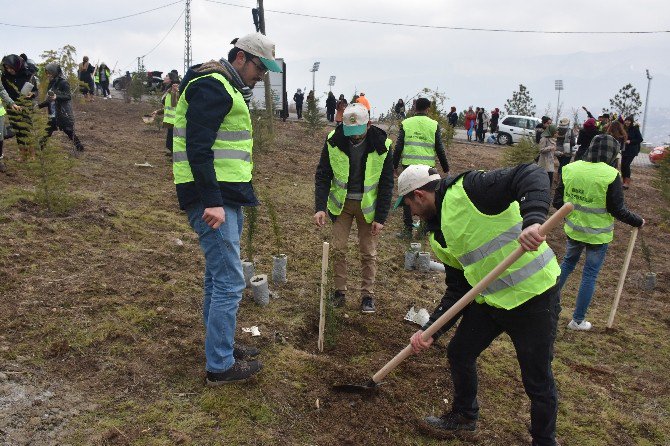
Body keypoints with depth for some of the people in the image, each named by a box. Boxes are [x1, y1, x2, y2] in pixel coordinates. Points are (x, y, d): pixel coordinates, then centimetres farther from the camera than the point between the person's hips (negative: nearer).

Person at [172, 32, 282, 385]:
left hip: (226, 197, 11)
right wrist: (212, 201, -27)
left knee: (218, 276, 18)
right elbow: (198, 148, -22)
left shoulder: (228, 89, 21)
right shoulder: (211, 87, -12)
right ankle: (220, 365, 6)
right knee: (229, 281, -6)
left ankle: (221, 345, 32)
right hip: (213, 199, -11)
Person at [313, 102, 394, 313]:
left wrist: (380, 218, -13)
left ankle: (368, 295, 17)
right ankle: (339, 291, 19)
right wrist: (320, 207, -19)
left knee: (368, 252, 3)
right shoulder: (333, 140, -15)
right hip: (341, 202, 1)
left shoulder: (382, 145, -18)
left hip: (368, 205, -1)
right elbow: (323, 175, -9)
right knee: (338, 248, 3)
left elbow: (386, 184, -11)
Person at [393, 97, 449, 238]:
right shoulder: (434, 125, 1)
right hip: (427, 167, 0)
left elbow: (398, 147, 1)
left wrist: (394, 166, 10)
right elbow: (440, 150, 1)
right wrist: (446, 169, 10)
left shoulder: (405, 123, 2)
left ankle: (408, 229, 8)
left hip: (409, 165, 0)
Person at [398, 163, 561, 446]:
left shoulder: (468, 189, -19)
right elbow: (457, 290, 8)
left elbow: (530, 176, -29)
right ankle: (465, 415, 43)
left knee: (537, 380, 6)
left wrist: (533, 220, -46)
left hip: (534, 295, -8)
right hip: (489, 300, 9)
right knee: (459, 353, 17)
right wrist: (431, 331, 0)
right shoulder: (439, 236, 8)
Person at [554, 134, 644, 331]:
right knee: (590, 275, 9)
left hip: (573, 230, 4)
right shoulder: (611, 175, -18)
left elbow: (557, 201, 1)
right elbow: (617, 210, -15)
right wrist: (637, 221, 2)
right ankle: (578, 321, 19)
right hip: (598, 234, -4)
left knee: (567, 263, 26)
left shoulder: (570, 169, -5)